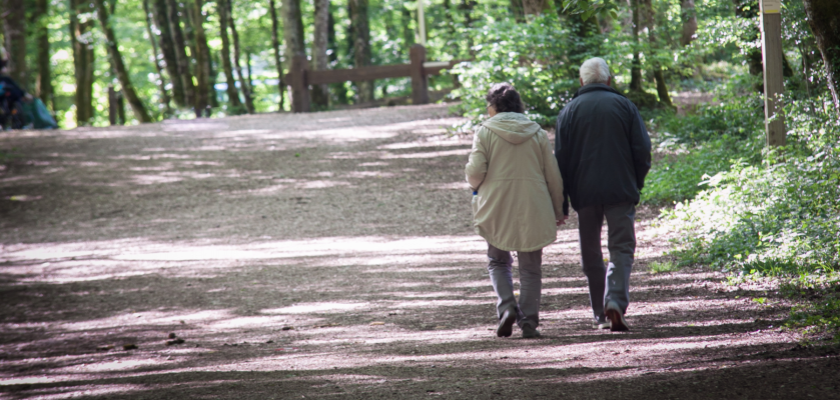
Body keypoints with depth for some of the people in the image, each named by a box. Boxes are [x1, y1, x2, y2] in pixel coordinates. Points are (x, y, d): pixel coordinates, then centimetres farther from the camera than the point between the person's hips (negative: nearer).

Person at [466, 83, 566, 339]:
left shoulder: (485, 132, -3)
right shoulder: (537, 133, 5)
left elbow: (475, 172, -10)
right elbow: (553, 175, 6)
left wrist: (476, 185, 14)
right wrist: (558, 210, 16)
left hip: (497, 209, -1)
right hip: (532, 209, 1)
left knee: (498, 261, 16)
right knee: (530, 267, 9)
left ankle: (507, 306, -6)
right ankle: (529, 322, 1)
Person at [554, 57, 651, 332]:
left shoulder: (569, 111, 5)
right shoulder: (624, 106, 3)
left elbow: (560, 159, 3)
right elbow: (642, 150, 0)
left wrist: (561, 203, 6)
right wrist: (637, 183, 15)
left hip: (584, 193, 1)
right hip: (620, 191, -1)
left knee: (591, 254, 11)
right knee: (621, 248, -1)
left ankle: (601, 315, 12)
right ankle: (615, 301, -23)